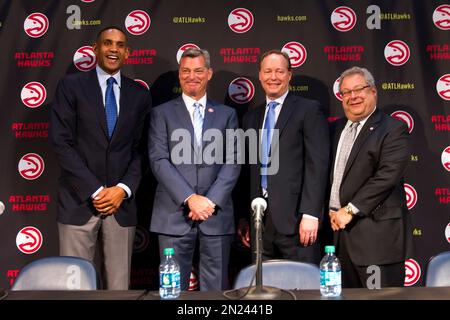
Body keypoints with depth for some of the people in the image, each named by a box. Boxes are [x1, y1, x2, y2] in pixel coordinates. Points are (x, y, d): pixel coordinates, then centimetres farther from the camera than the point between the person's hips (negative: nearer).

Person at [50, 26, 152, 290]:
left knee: (119, 283, 6)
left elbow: (141, 149, 8)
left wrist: (123, 189, -7)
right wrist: (95, 190, -10)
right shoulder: (71, 86, 3)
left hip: (122, 201, 2)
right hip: (79, 200, -2)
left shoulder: (140, 95, 10)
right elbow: (62, 142, -4)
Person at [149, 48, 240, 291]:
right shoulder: (162, 113, 8)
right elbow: (159, 161, -3)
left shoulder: (226, 114, 13)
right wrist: (189, 198, -13)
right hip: (174, 216, -1)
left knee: (216, 289, 7)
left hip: (216, 215, 1)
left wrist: (211, 200, -10)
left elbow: (233, 162, 4)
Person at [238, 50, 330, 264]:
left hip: (295, 217, -5)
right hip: (260, 220, 5)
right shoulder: (251, 117, 17)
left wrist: (310, 214, -16)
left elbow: (317, 164, -9)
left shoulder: (309, 110, 0)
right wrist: (243, 218, 11)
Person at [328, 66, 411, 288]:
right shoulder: (337, 128, 17)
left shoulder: (393, 129, -4)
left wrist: (350, 210, -15)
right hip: (340, 229, 6)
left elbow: (387, 176, -15)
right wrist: (332, 211, 1)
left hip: (376, 232, -6)